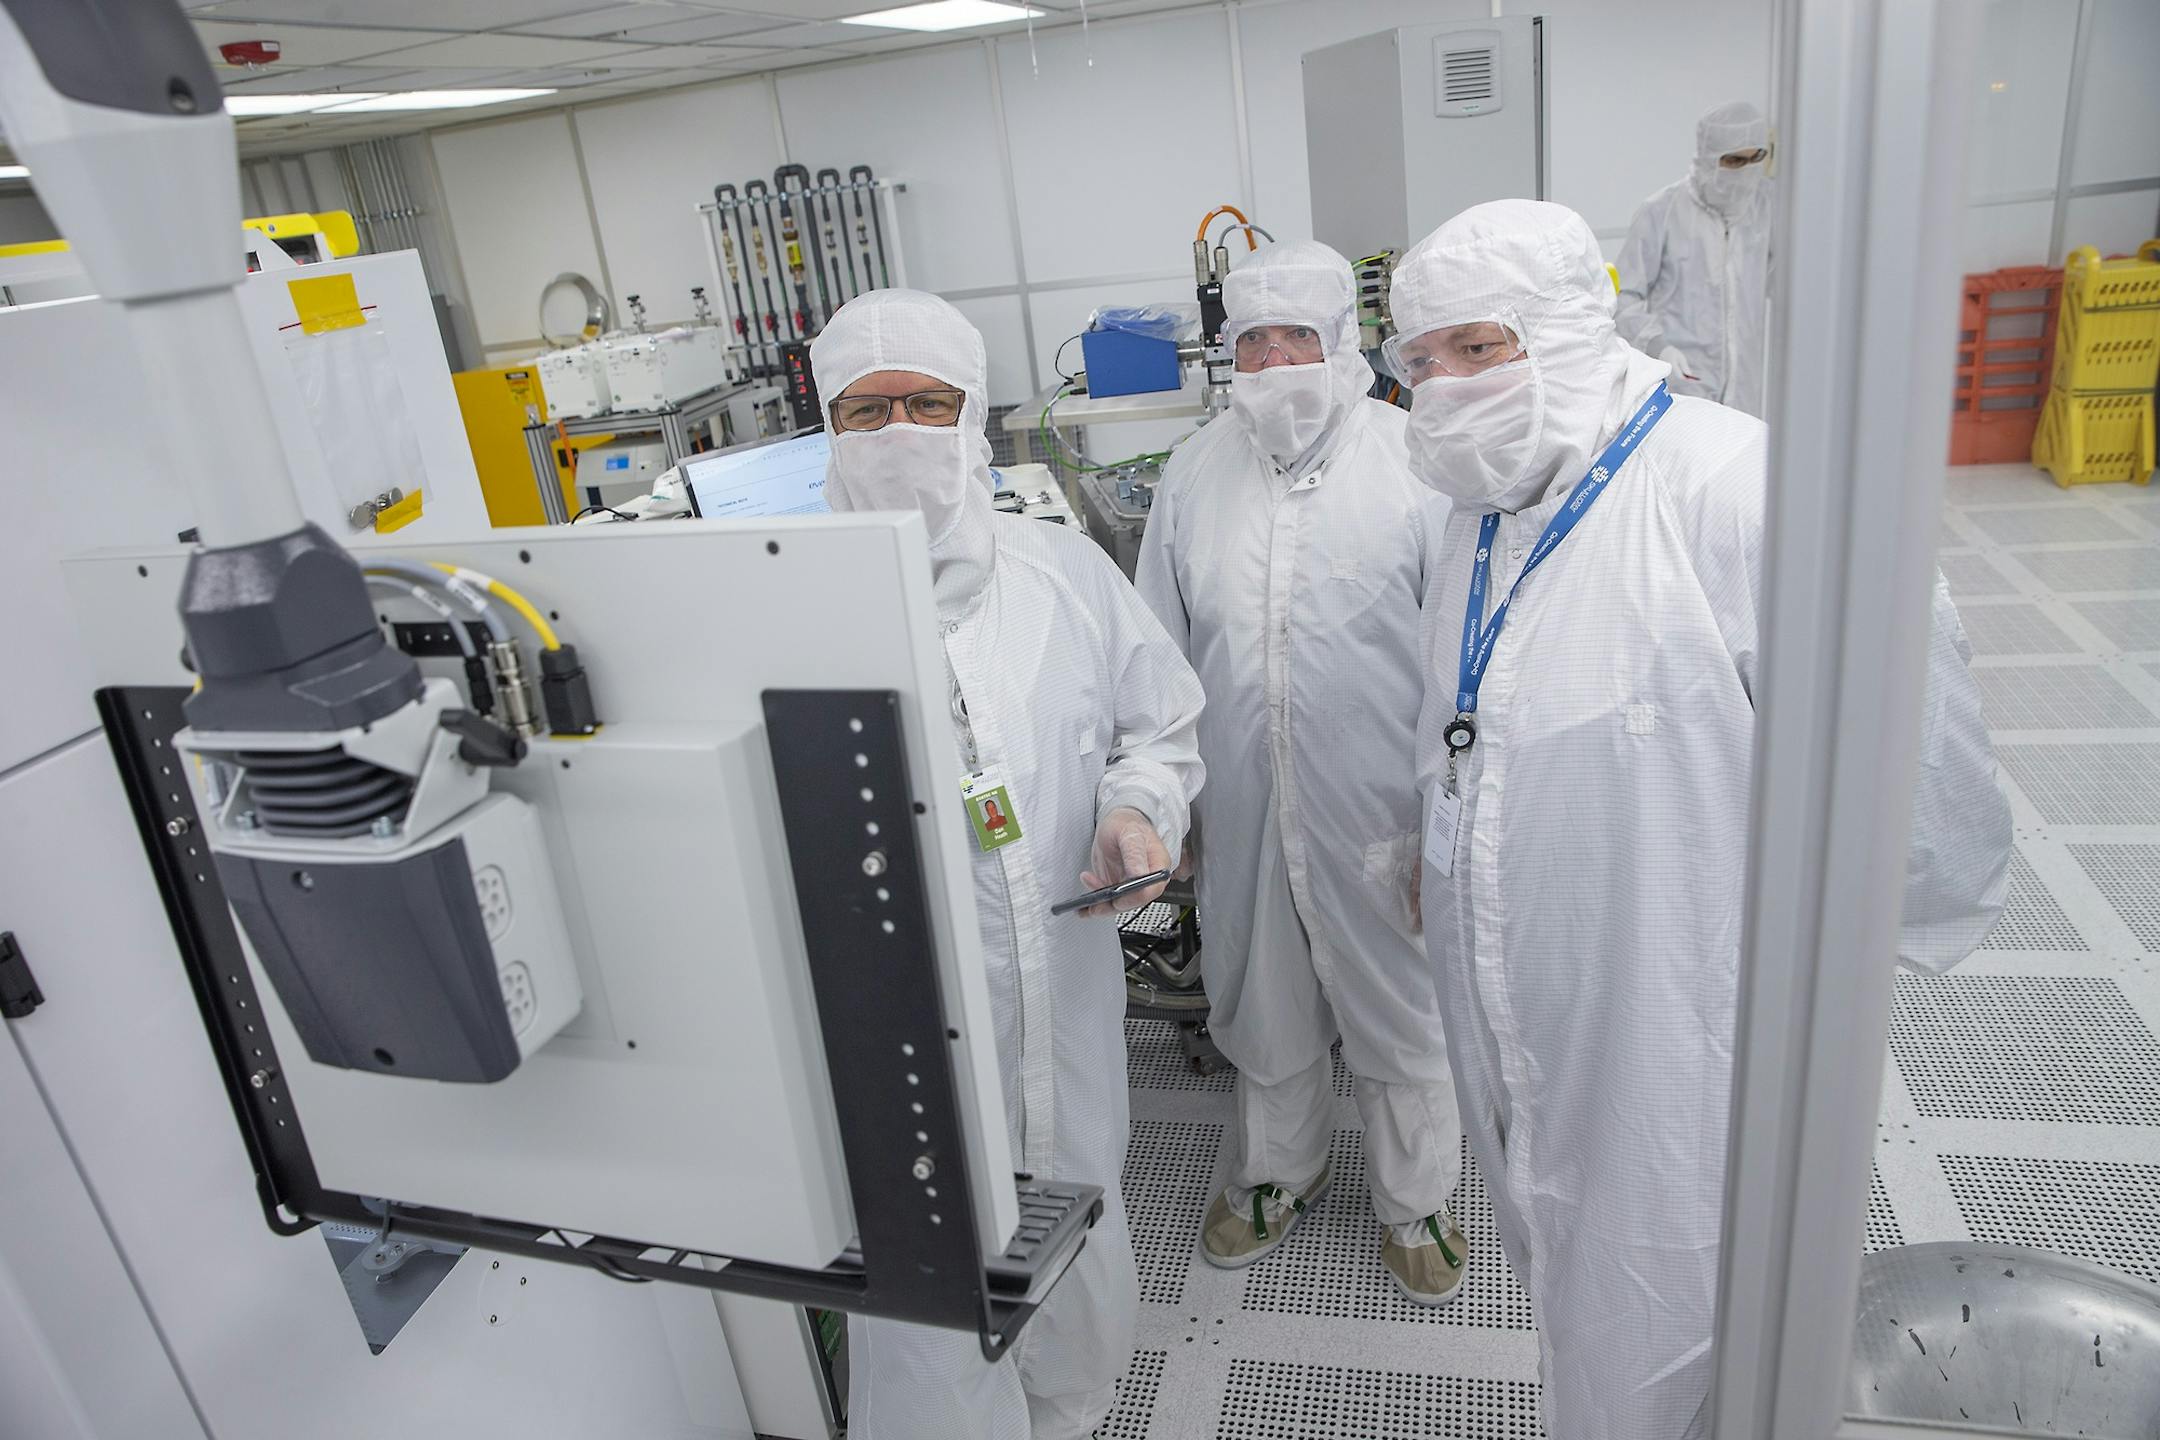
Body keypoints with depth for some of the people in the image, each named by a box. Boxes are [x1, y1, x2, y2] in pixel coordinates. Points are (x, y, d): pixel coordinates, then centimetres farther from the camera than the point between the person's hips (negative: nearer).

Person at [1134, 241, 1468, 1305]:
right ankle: (1277, 1169, 46)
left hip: (1380, 811, -3)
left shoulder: (1414, 462, -8)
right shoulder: (1196, 473, 3)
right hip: (1242, 809, 3)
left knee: (1401, 1014, 14)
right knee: (1264, 1006, 21)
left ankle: (1415, 1197, 40)